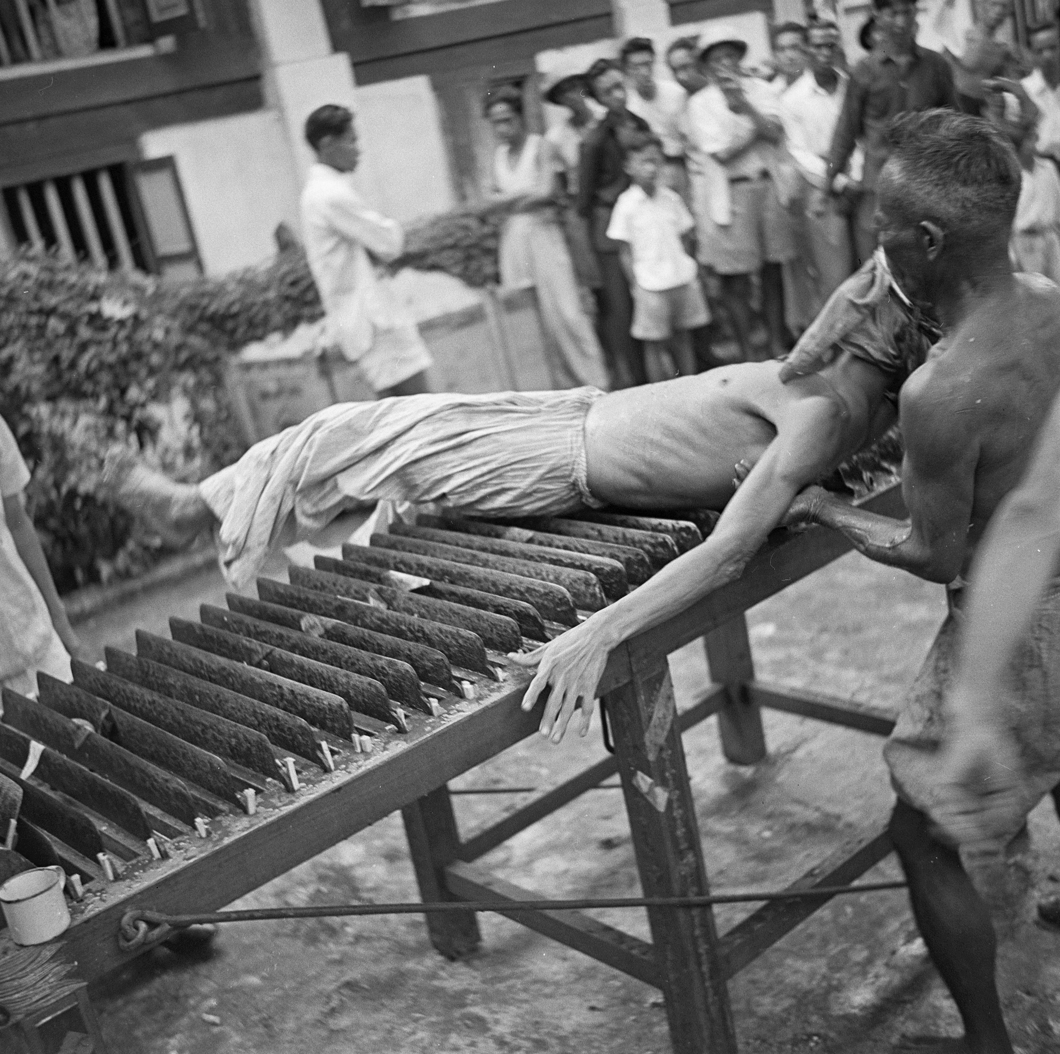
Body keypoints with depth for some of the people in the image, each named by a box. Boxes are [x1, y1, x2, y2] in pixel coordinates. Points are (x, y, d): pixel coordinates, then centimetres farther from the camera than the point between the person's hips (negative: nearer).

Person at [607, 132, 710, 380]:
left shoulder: (671, 198, 4)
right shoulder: (627, 204, -6)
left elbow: (685, 234, 13)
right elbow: (625, 250, -4)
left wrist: (690, 267, 4)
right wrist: (635, 284, -7)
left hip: (682, 278, 4)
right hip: (651, 284, -4)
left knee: (683, 337, 12)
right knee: (654, 342, 3)